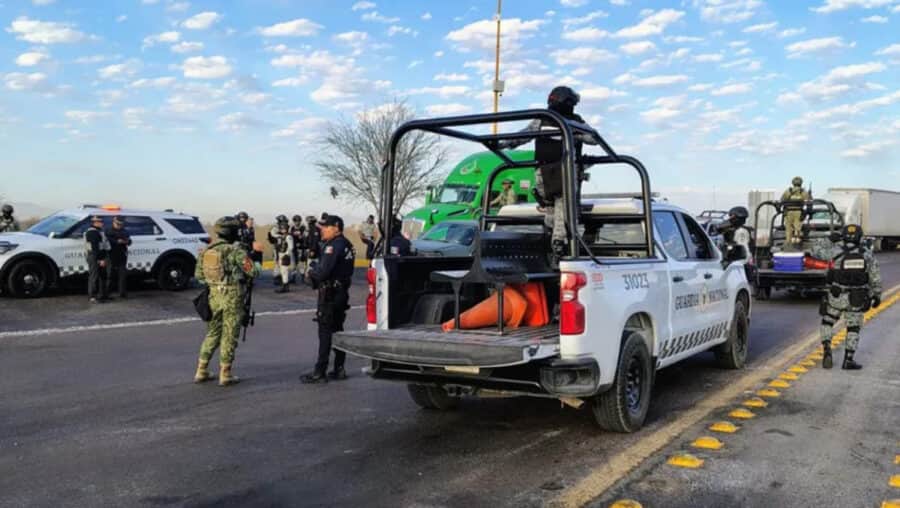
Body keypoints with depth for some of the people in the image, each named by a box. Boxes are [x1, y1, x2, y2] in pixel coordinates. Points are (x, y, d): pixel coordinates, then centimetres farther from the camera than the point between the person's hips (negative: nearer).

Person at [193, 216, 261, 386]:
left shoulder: (206, 250, 5)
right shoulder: (236, 251, -14)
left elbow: (198, 275, 10)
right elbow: (253, 271, -14)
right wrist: (257, 265, 8)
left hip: (214, 295, 6)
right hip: (232, 297, -6)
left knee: (212, 333, 17)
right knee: (229, 336, 4)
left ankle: (201, 371, 19)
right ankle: (225, 374, 9)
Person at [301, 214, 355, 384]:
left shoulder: (333, 245, -17)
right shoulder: (346, 245, 13)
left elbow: (323, 271, -24)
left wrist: (311, 274, -4)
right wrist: (315, 273, 8)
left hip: (330, 293, -10)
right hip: (342, 292, 10)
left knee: (325, 332, -6)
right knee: (337, 330, 15)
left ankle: (320, 372, -4)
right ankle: (339, 369, 20)